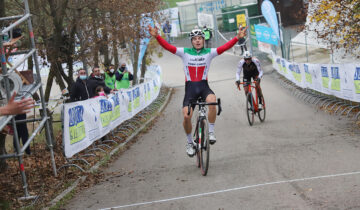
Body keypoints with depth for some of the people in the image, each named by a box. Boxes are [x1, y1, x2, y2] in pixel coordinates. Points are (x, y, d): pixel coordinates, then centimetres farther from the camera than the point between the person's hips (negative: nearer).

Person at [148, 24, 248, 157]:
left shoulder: (209, 52, 3)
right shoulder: (185, 52, 2)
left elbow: (225, 47, -9)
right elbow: (168, 47, -7)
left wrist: (237, 38, -23)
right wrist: (157, 36, -22)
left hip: (204, 86, 0)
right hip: (190, 87, 0)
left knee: (212, 101, -34)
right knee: (186, 116, -12)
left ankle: (211, 132, -17)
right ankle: (190, 142, 12)